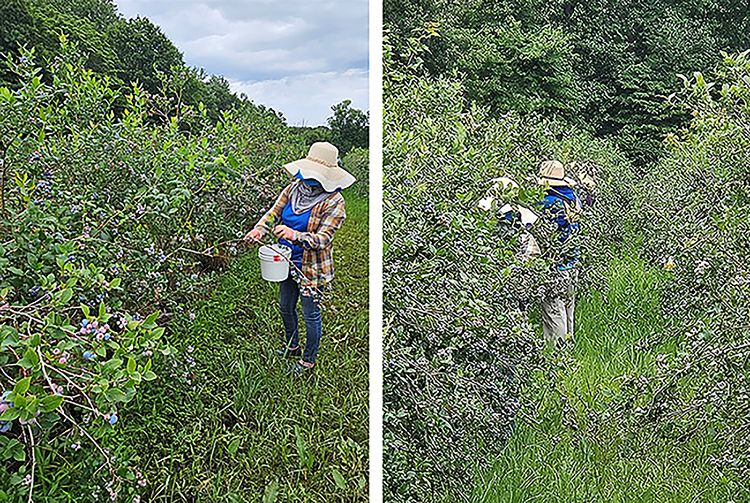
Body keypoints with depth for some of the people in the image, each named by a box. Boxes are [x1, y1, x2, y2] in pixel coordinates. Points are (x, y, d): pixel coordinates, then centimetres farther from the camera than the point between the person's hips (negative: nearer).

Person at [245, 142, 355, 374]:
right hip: (288, 262, 7)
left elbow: (322, 239, -25)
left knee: (311, 315, 9)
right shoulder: (294, 188, -3)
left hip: (312, 268, -7)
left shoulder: (334, 202, -21)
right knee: (285, 307, 24)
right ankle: (292, 346, 49)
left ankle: (309, 359, 32)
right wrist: (259, 229, -25)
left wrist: (294, 235, -41)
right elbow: (274, 213, -3)